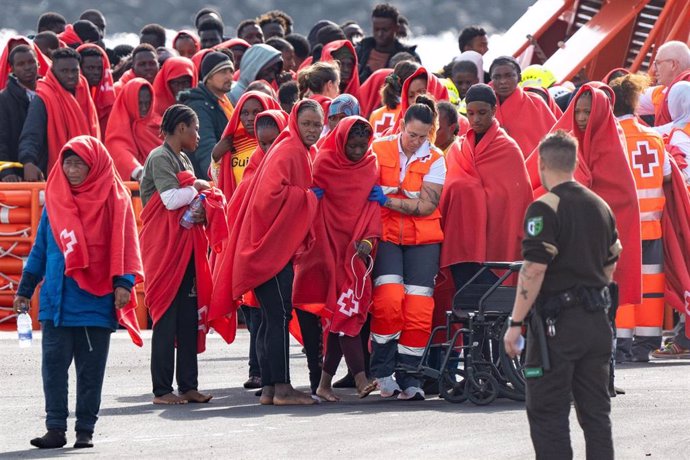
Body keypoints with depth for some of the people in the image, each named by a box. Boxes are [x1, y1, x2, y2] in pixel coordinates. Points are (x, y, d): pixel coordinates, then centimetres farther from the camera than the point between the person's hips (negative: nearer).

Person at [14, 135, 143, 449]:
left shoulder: (113, 197, -2)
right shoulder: (54, 199, 8)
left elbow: (123, 243, -2)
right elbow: (40, 248, 14)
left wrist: (123, 282, -13)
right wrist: (25, 289, 14)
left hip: (96, 301, -3)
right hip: (56, 302, 3)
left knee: (91, 369, 4)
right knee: (54, 366, -1)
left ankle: (86, 430, 10)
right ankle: (56, 428, 2)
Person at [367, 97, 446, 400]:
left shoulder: (434, 160, 1)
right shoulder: (379, 150, 2)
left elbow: (427, 205, -8)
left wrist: (387, 201, -17)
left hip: (422, 241, 1)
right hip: (385, 236, -1)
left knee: (418, 309, -5)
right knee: (388, 299, -19)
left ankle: (409, 378, 4)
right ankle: (383, 371, -7)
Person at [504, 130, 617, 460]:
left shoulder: (544, 209, -11)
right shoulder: (600, 207, 12)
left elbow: (534, 270, -17)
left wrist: (515, 324, -14)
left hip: (557, 321, -7)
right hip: (597, 321, 7)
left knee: (547, 414, -2)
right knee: (596, 411, 10)